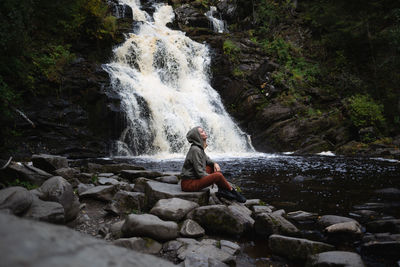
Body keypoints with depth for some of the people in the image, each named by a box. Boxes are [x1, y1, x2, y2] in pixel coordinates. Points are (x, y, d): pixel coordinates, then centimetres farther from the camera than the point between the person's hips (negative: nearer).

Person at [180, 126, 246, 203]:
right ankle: (232, 191, 4)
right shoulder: (195, 150, -20)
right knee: (218, 175, -22)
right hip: (188, 183, -10)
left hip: (195, 178, 10)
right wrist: (212, 178, -8)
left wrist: (215, 163, 3)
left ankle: (222, 190, 3)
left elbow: (207, 159, 24)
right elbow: (200, 173, -21)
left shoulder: (200, 147, 8)